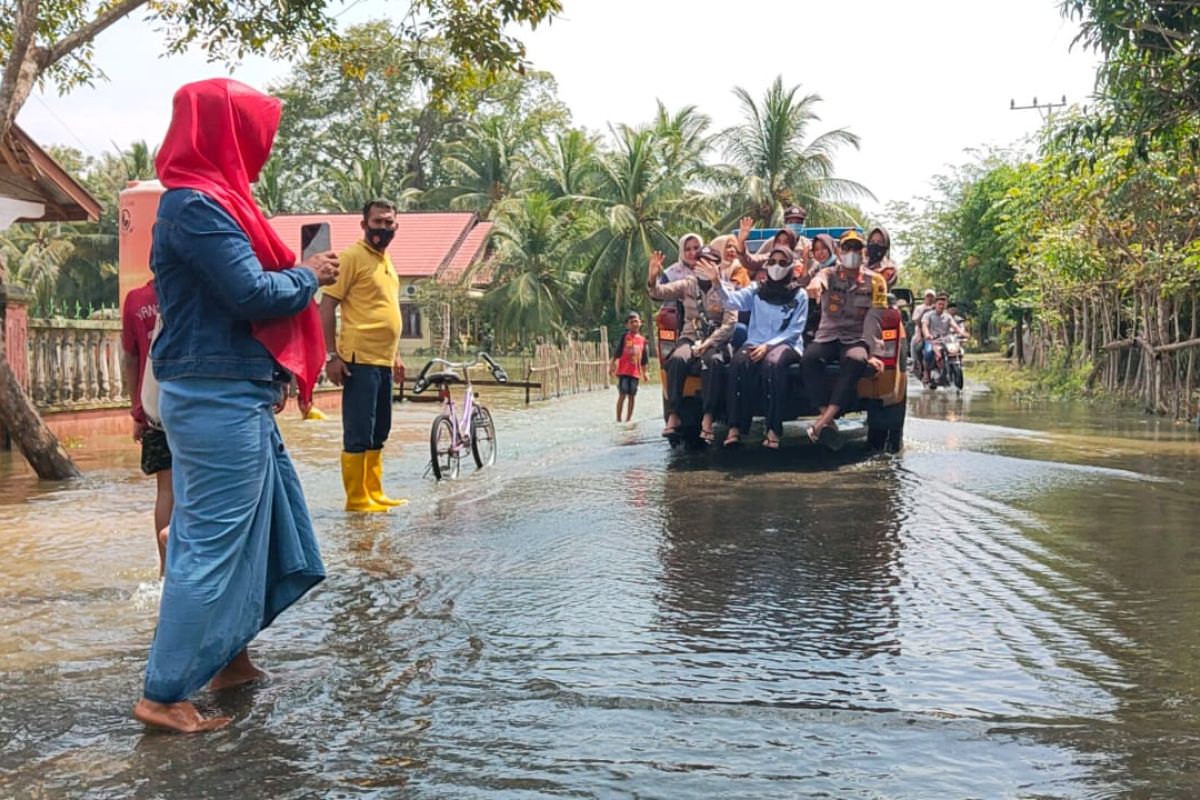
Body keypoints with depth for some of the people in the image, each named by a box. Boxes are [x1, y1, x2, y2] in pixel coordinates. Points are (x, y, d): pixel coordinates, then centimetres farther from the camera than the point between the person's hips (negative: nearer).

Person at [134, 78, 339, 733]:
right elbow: (254, 293, -21)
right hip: (219, 399, -10)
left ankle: (229, 655, 31)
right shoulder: (196, 204, -15)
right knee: (213, 540, -5)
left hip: (234, 396, 10)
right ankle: (163, 694, 5)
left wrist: (301, 276, 8)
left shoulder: (211, 200, 16)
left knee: (261, 527, 18)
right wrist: (309, 274, -5)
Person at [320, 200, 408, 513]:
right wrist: (331, 355, -16)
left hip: (383, 362, 8)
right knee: (358, 435, -4)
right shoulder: (352, 256, -8)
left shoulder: (386, 260, 17)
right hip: (360, 361, -8)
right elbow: (327, 307, -11)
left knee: (378, 434, 13)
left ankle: (374, 494, 22)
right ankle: (356, 499, 4)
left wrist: (396, 356, 23)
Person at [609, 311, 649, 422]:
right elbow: (616, 353, -3)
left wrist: (644, 372, 16)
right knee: (622, 395, -5)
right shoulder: (624, 337, -2)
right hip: (623, 371, -4)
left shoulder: (642, 340, 8)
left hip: (635, 372, 4)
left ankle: (628, 420, 14)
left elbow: (644, 359, 15)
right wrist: (612, 366, -10)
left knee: (631, 396, 7)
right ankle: (618, 420, 0)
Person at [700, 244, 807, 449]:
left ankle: (774, 429, -36)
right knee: (740, 361, -32)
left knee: (772, 362, -37)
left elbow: (795, 330, -2)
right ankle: (735, 426, -34)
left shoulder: (799, 295, 8)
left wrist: (768, 345, -17)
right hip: (755, 343, 2)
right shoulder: (756, 290, 14)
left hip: (786, 344, -2)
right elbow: (733, 301, -4)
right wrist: (717, 282, -23)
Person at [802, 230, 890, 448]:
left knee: (856, 360, -35)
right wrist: (816, 283, -49)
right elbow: (821, 278, -22)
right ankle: (829, 421, -33)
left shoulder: (875, 281, 6)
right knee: (810, 357, -32)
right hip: (828, 337, 1)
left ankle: (822, 422, -39)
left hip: (857, 338, -1)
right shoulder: (830, 274, 6)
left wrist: (873, 353, -18)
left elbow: (874, 319, -5)